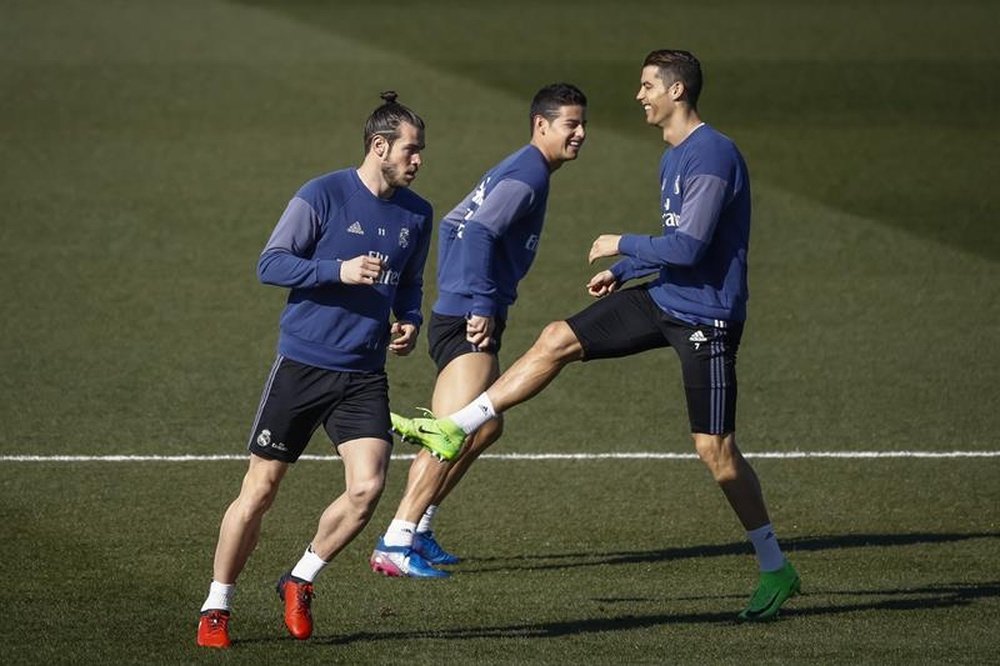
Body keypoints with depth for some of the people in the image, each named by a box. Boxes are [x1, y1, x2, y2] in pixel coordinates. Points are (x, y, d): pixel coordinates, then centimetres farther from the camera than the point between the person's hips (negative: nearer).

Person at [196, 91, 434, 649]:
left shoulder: (417, 215, 9)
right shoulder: (322, 197, -9)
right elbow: (270, 264, -9)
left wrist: (409, 322, 4)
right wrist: (339, 272, -20)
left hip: (364, 375, 4)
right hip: (302, 366, -4)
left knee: (367, 488, -13)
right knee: (260, 491, 0)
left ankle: (301, 581, 11)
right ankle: (217, 607, 15)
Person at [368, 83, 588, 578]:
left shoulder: (514, 171, 19)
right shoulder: (527, 178, -13)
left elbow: (454, 224, 26)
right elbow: (478, 232, -26)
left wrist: (455, 293, 26)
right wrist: (482, 306, -25)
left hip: (455, 314, 11)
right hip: (468, 322, -11)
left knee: (485, 427, 17)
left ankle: (418, 529, 22)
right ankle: (396, 544, -19)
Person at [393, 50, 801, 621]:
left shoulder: (712, 157, -21)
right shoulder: (673, 158, 11)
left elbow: (687, 247, -25)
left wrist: (622, 246, -12)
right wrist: (622, 271, 20)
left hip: (707, 316, -9)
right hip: (663, 298, 9)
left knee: (715, 449, -6)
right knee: (558, 340, 1)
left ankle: (776, 569, 6)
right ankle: (454, 430, 6)